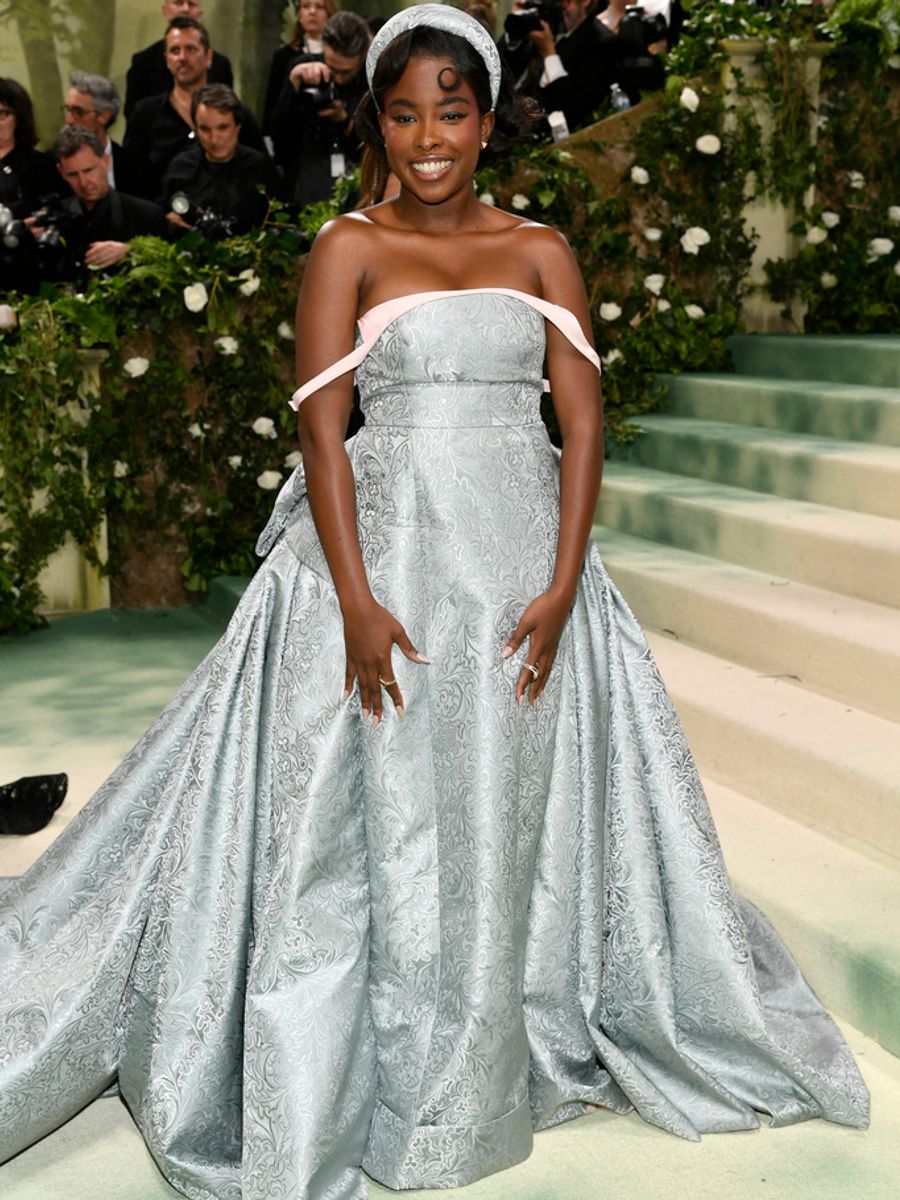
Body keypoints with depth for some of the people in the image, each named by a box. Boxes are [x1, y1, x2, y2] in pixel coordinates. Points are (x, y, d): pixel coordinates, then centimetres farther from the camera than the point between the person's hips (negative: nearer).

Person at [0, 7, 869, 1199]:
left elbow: (584, 420, 2)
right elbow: (321, 429, -5)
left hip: (524, 555, 3)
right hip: (389, 550, -2)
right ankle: (374, 1077, 20)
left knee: (513, 811, 10)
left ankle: (502, 1062, 29)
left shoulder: (541, 250, 9)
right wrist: (356, 602, -15)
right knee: (383, 816, 3)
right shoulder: (350, 247, 3)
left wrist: (562, 586, -9)